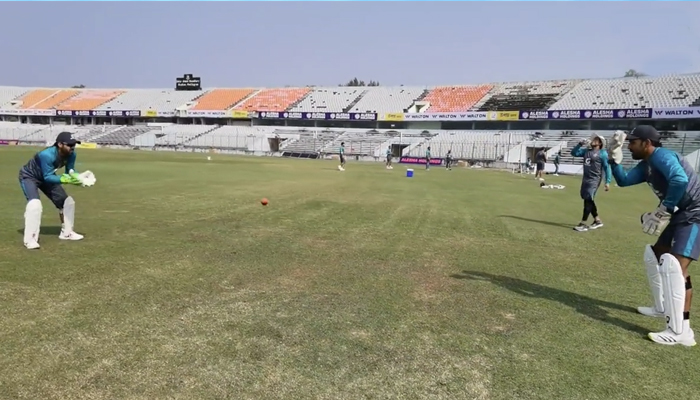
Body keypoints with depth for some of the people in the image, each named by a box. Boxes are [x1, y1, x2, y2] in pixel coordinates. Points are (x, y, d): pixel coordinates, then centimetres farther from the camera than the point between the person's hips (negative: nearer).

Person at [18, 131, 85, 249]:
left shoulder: (71, 154, -20)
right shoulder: (47, 155, -39)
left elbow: (70, 172, -12)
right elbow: (48, 177, -36)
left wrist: (77, 177, -33)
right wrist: (64, 179, -51)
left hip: (46, 177, 7)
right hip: (29, 176, -7)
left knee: (67, 201, 6)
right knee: (35, 204, -29)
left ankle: (66, 233, 24)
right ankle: (30, 239, -19)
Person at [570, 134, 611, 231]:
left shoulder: (602, 153, -6)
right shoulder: (586, 150, 13)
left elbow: (607, 168, -8)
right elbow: (574, 153, 14)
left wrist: (607, 182, -14)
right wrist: (580, 144, 0)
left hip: (594, 180, -8)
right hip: (585, 179, 8)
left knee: (588, 200, -13)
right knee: (588, 200, 13)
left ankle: (584, 224, -12)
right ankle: (597, 221, 27)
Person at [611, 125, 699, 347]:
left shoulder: (661, 156, -18)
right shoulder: (646, 165, 12)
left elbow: (680, 180, -35)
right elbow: (623, 180, 13)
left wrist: (663, 211, -26)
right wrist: (615, 158, 2)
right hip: (681, 214, 11)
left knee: (675, 265, -22)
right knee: (654, 255, 20)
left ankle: (681, 331, -20)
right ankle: (662, 307, 35)